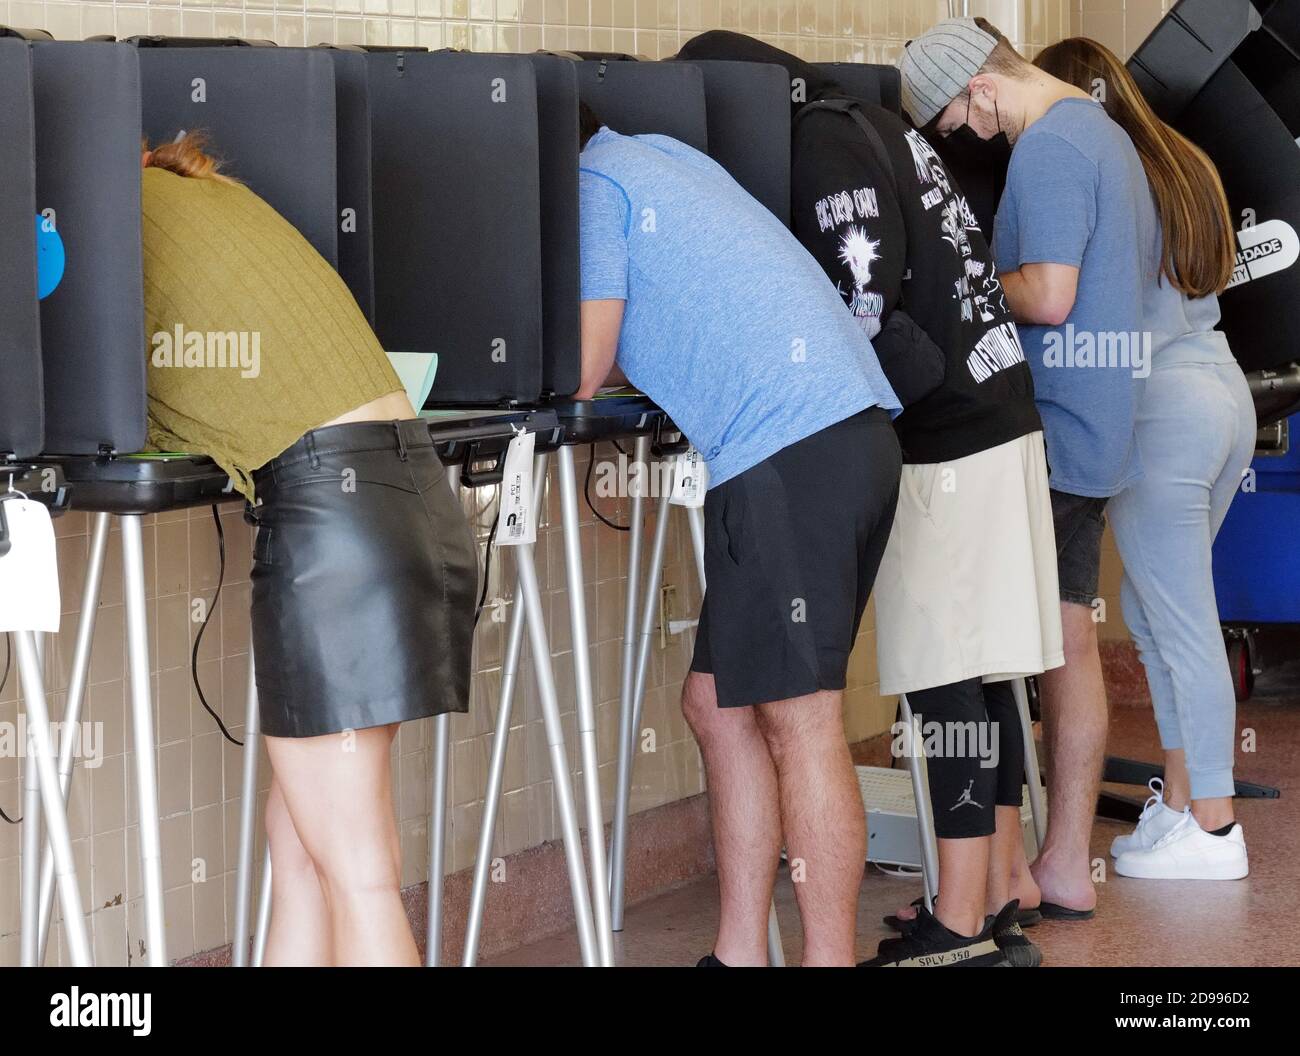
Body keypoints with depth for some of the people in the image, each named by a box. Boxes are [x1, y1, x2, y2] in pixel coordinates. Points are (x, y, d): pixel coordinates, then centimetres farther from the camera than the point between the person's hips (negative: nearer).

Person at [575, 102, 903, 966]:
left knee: (800, 720, -8)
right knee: (718, 702, 13)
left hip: (789, 451, -9)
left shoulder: (591, 186, 0)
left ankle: (831, 956, -5)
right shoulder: (657, 156, 26)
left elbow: (579, 375, -4)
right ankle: (741, 954, 16)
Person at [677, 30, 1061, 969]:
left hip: (946, 440, -10)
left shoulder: (821, 141, -10)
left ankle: (961, 927, -5)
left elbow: (867, 296, -19)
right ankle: (998, 901, 17)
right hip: (996, 414, 10)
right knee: (981, 673, 12)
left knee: (949, 681, -8)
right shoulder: (871, 125, 18)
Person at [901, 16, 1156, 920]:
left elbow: (1047, 297, -24)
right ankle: (1067, 868, 15)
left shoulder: (1047, 149, -15)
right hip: (1100, 436, 10)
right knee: (1072, 644, 10)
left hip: (1042, 438, -10)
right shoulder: (1109, 135, 17)